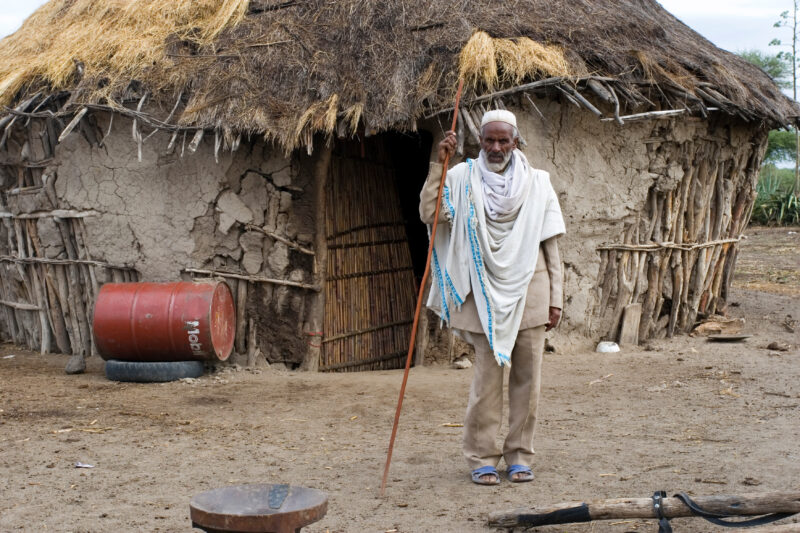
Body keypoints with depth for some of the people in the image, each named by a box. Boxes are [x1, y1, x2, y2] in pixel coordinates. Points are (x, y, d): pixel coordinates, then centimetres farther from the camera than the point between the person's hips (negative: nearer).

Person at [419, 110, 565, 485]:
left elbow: (550, 246, 8)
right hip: (486, 294, -2)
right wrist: (439, 164, -16)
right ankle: (482, 458, 7)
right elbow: (429, 212, -12)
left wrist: (555, 298, 4)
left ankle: (520, 456, 15)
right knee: (487, 375, -3)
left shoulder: (536, 183, 7)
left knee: (527, 376, 4)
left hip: (529, 292, 2)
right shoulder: (463, 179, 2)